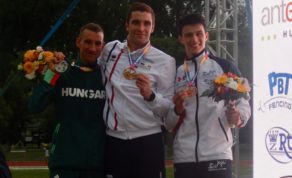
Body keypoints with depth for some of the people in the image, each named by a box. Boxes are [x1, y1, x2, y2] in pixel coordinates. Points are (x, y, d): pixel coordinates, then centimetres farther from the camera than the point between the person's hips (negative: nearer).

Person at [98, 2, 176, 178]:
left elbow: (169, 108, -3)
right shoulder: (110, 50, 9)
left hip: (148, 141, -3)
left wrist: (150, 96, -19)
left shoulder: (165, 61, -1)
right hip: (114, 140, 3)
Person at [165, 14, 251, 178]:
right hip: (183, 156, 3)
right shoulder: (176, 73, 15)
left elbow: (243, 103, 3)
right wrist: (177, 110, -4)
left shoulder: (225, 67, 5)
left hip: (217, 154, -3)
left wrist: (237, 116, -18)